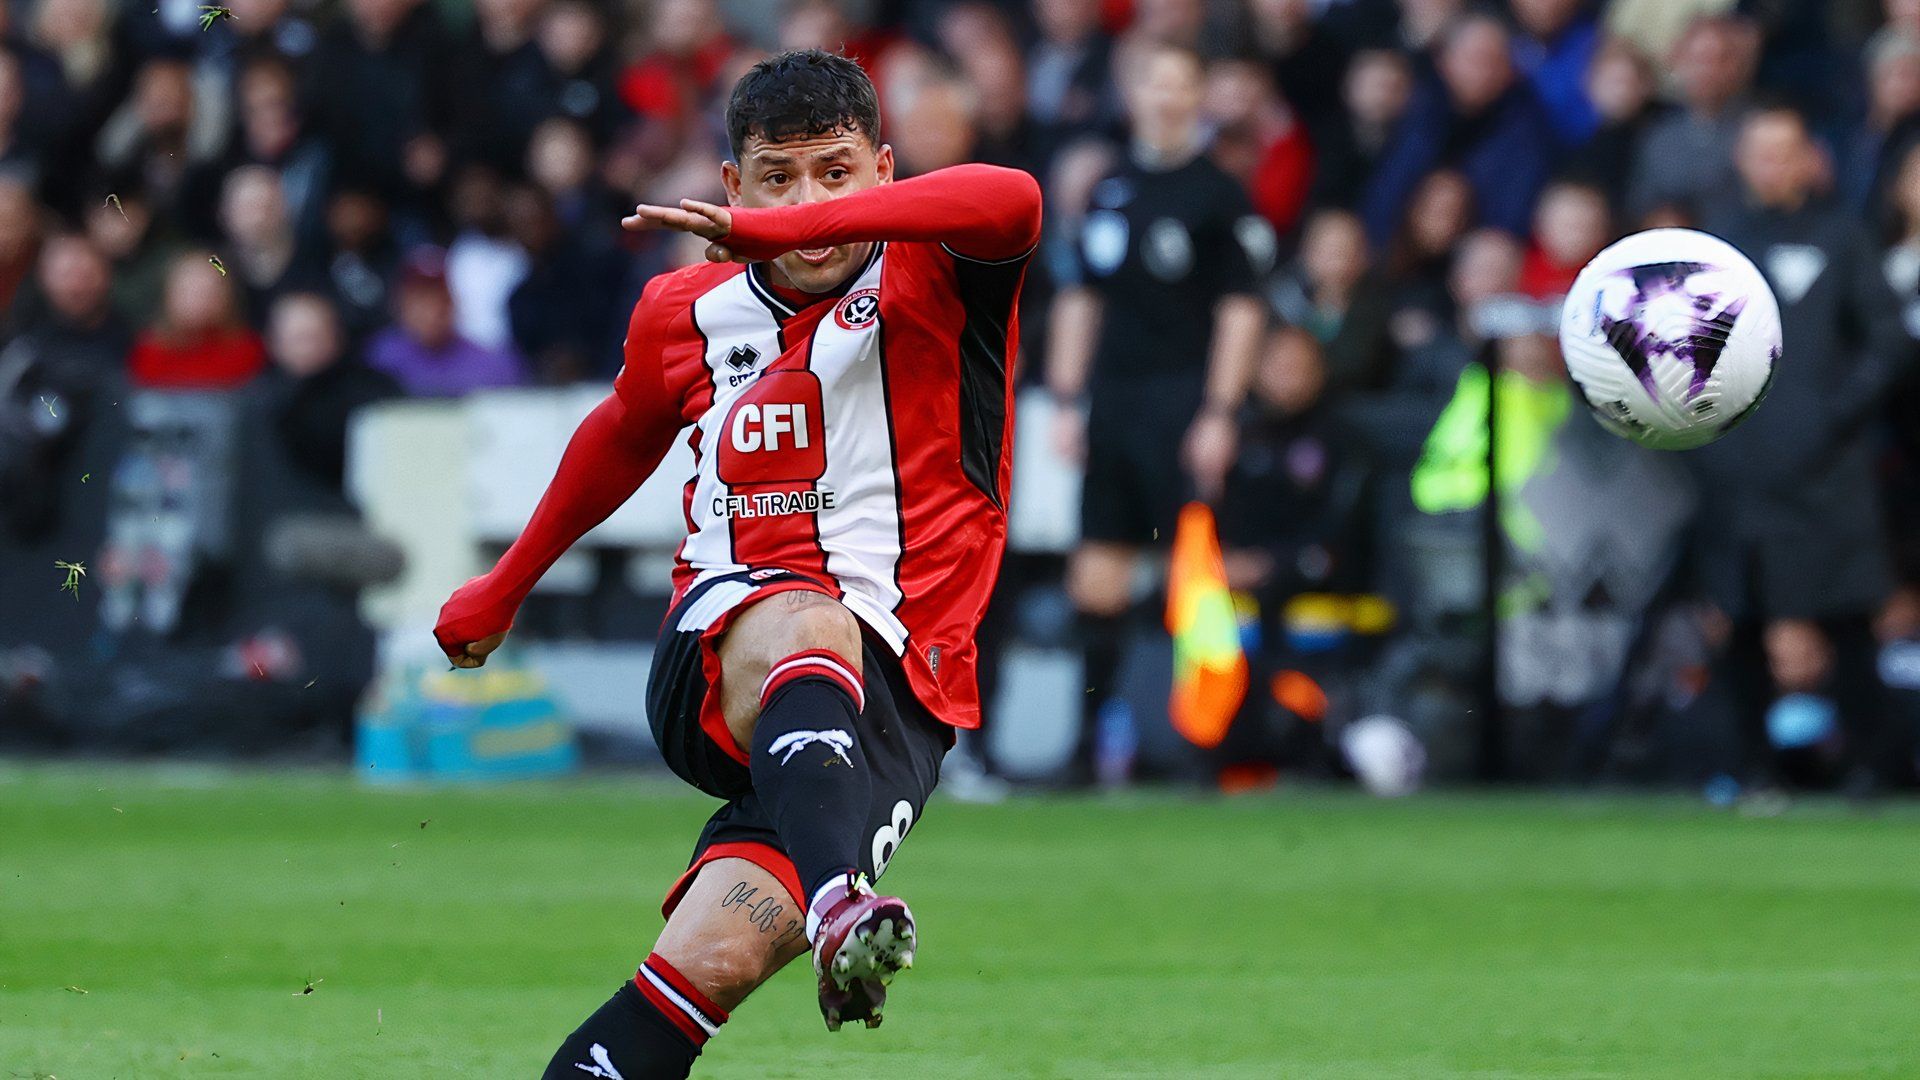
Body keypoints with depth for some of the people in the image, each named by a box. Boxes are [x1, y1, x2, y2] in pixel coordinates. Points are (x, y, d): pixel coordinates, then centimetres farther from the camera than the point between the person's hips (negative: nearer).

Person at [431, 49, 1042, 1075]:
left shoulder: (928, 278, -1)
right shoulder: (687, 314, 12)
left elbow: (1011, 202, -26)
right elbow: (621, 438, 34)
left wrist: (781, 228, -35)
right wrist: (505, 586, 47)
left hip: (894, 689, -1)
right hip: (715, 666, 1)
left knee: (720, 953, -26)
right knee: (807, 626, -39)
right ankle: (838, 899, -65)